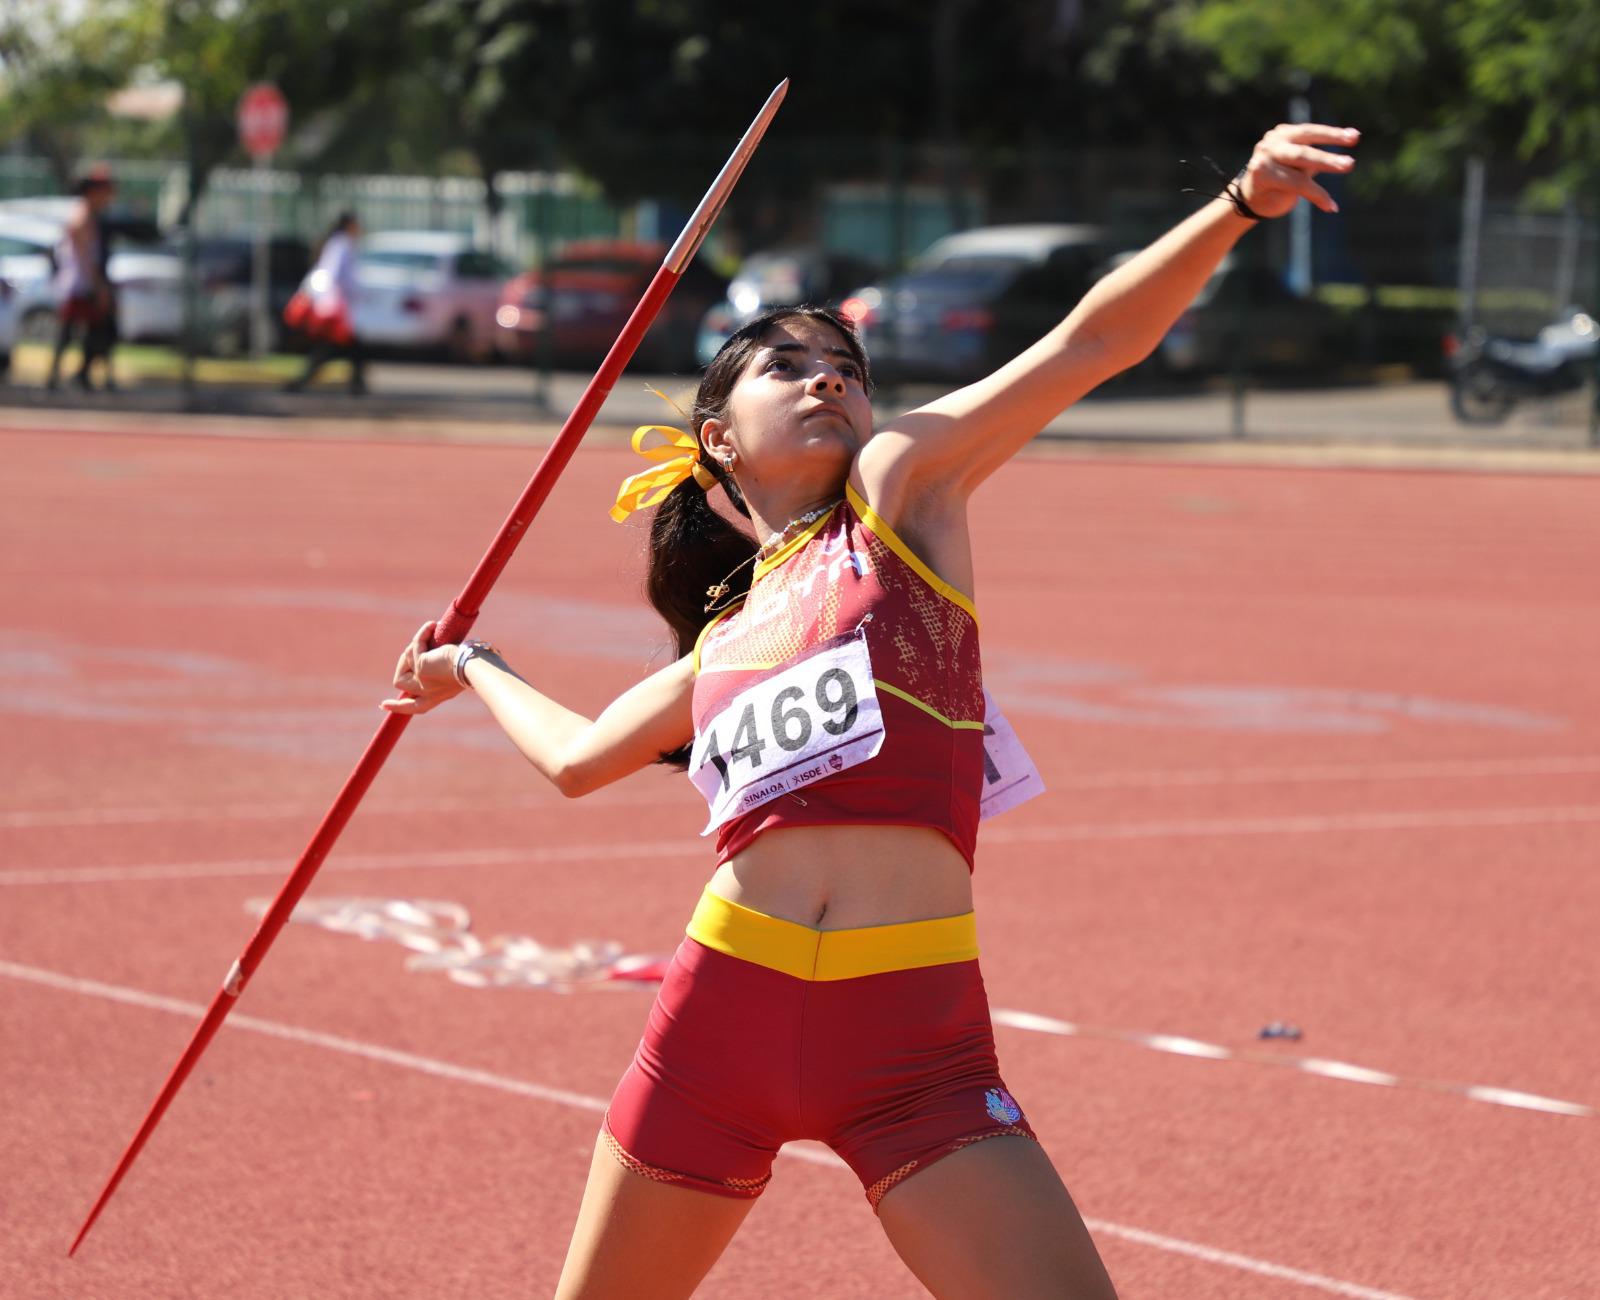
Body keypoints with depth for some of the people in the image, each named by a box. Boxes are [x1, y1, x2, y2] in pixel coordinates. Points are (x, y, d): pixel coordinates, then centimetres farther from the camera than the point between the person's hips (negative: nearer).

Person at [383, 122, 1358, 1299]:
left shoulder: (900, 487, 8)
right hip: (725, 1013, 4)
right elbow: (579, 756, 37)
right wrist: (475, 668, 53)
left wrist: (1240, 208, -16)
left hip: (912, 1045, -4)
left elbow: (1091, 341, -3)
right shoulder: (718, 644, 18)